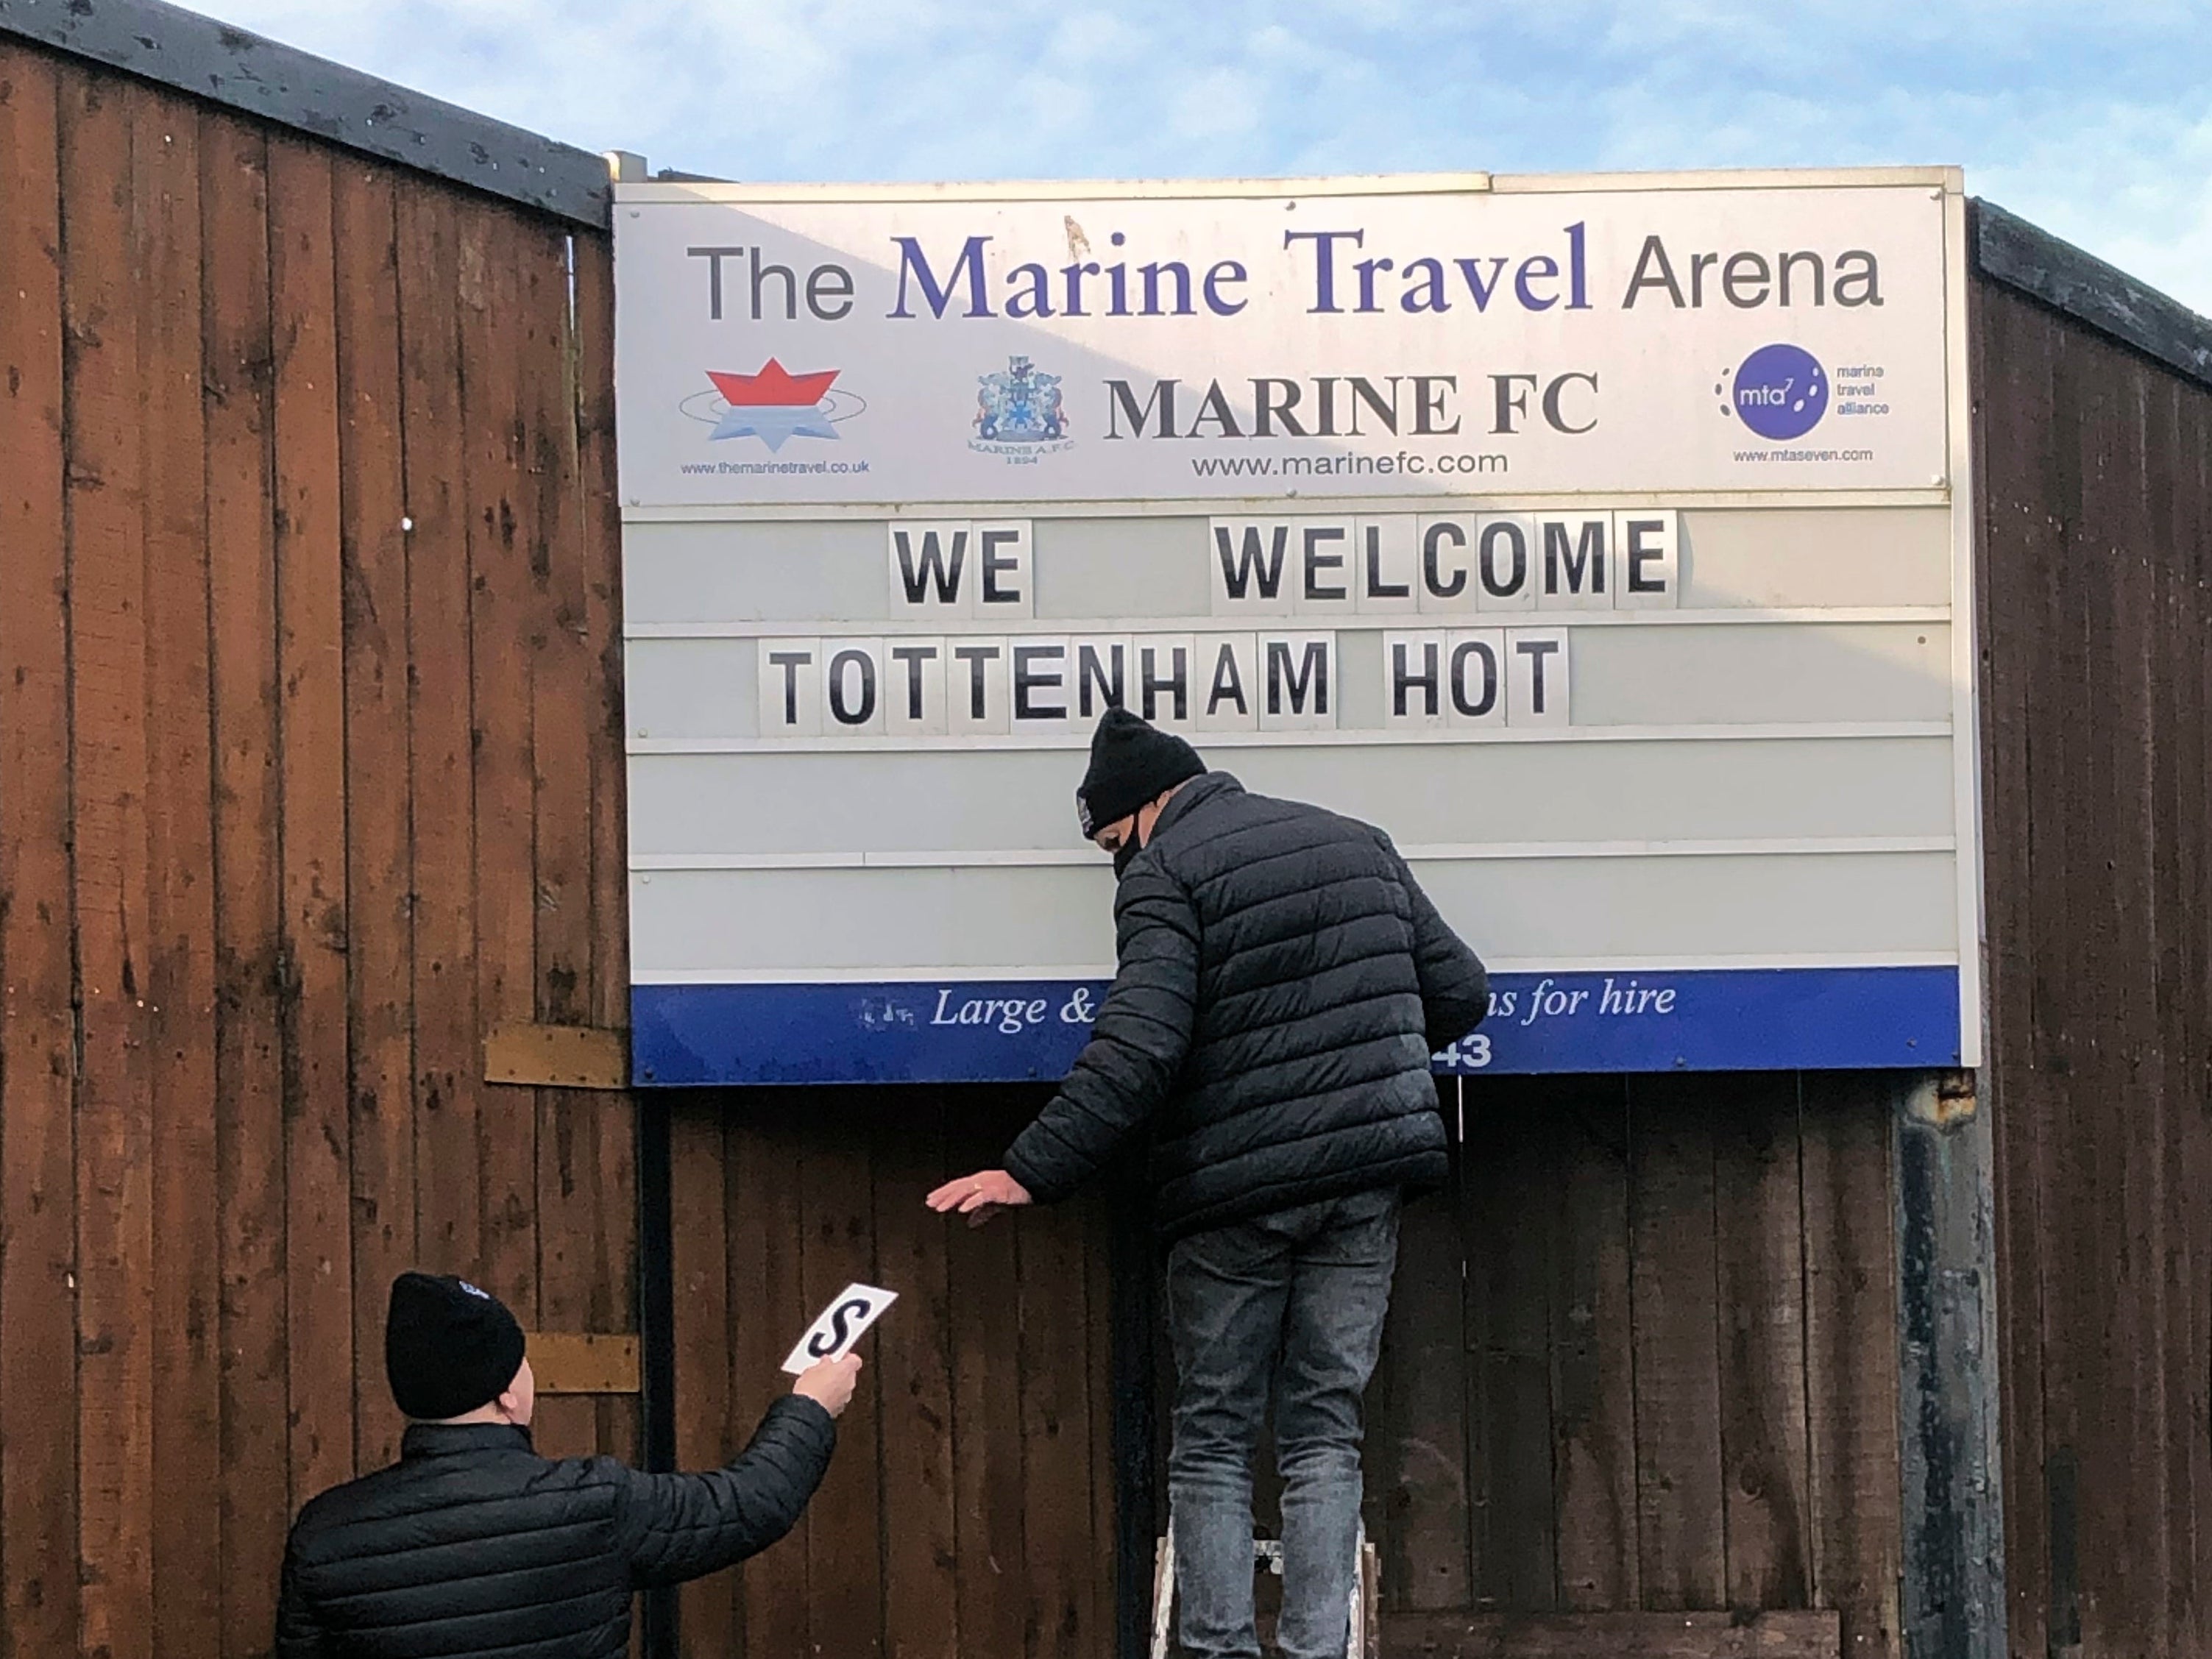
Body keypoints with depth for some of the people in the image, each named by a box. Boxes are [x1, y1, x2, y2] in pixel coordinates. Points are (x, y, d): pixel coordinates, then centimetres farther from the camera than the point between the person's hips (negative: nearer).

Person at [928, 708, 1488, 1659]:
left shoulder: (1166, 872, -5)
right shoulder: (1356, 843, 14)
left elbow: (1137, 1048, -18)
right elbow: (1461, 993, 15)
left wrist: (1032, 1172, -18)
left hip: (1237, 1190, -5)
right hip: (1366, 1179, 5)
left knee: (1213, 1440, 6)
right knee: (1325, 1430, 7)